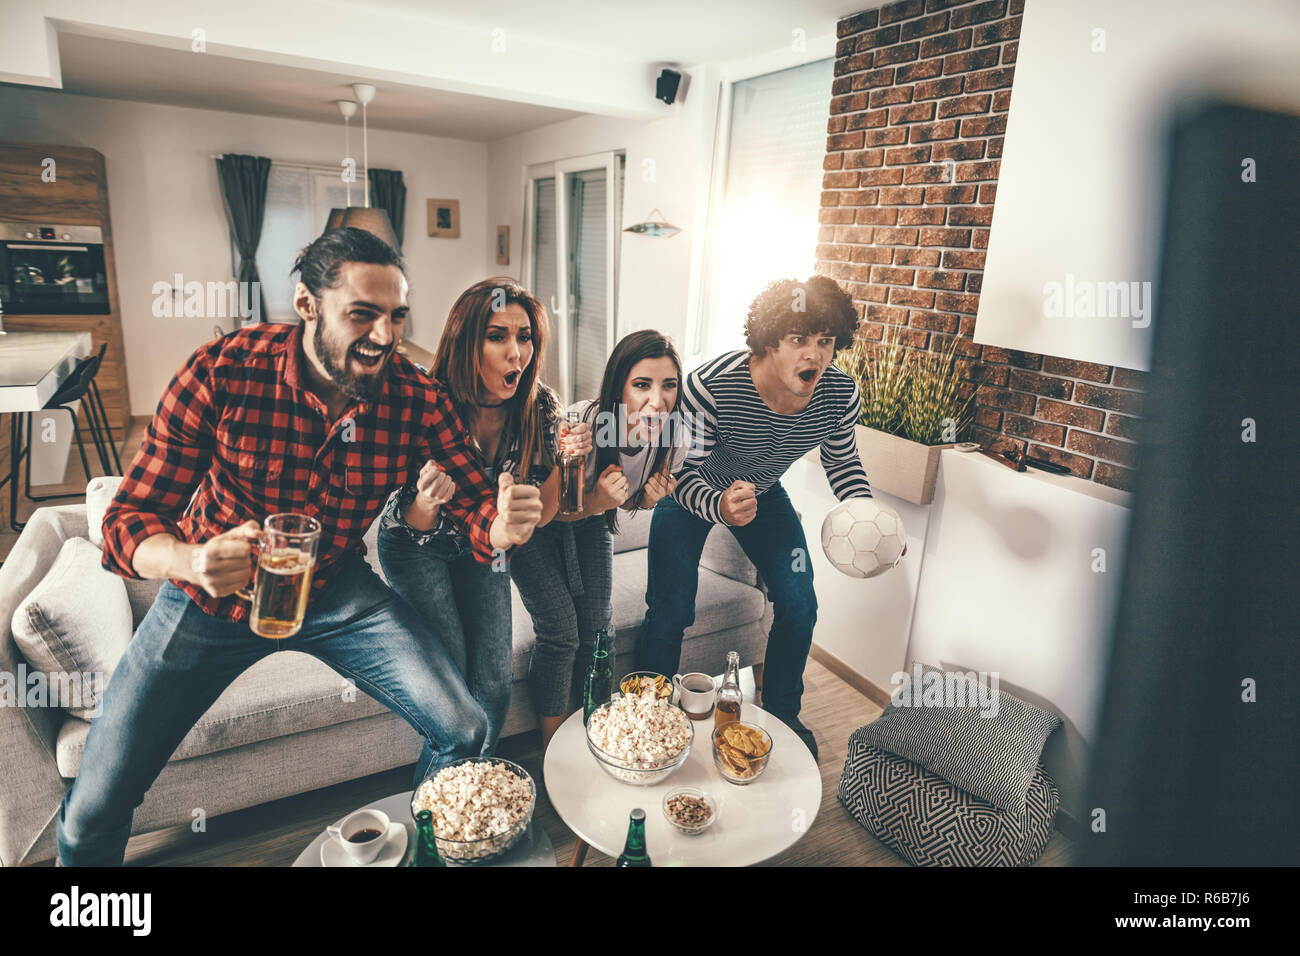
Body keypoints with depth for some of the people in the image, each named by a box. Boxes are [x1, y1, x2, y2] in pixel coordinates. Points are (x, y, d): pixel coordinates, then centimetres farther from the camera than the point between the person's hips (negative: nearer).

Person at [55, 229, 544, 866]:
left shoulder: (419, 401, -17)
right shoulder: (222, 372, -22)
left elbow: (474, 506, -15)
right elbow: (129, 520, -18)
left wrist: (503, 524, -40)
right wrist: (190, 562, -42)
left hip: (336, 593, 1)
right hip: (212, 595, 0)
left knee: (463, 732, -10)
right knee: (91, 816, 1)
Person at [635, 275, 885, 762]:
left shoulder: (841, 395, -22)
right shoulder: (711, 385, -36)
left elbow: (842, 462, -2)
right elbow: (682, 474, -27)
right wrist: (720, 508, -49)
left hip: (763, 492, 4)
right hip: (693, 493, -4)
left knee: (799, 605, 1)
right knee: (670, 612, -10)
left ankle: (781, 716, 27)